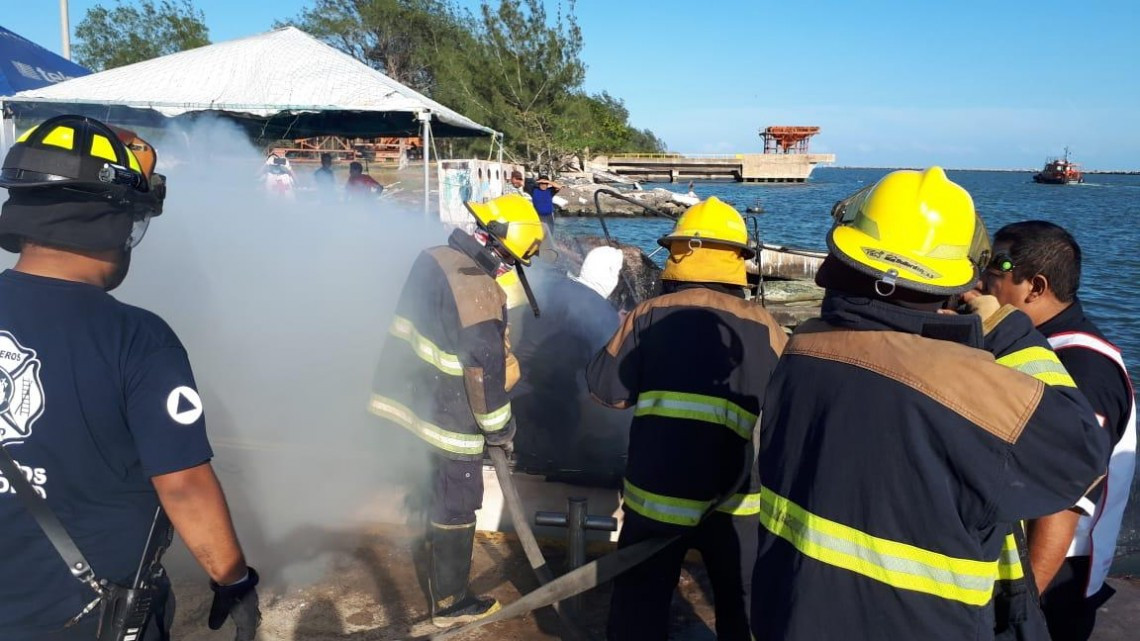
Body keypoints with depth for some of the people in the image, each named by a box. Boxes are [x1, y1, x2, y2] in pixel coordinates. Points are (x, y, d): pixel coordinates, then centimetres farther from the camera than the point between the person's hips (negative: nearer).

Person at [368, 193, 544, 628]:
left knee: (444, 493, 29)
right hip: (452, 415, -9)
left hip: (421, 397, 9)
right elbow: (485, 373, -23)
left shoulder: (435, 259, -1)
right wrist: (499, 428, -9)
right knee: (456, 508, 8)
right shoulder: (478, 293, -28)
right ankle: (449, 603, 25)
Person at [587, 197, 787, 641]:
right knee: (741, 605, 22)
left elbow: (606, 388, -4)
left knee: (639, 604, 18)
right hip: (735, 497, 1)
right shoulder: (764, 329, -3)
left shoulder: (649, 315, -5)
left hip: (656, 490, -1)